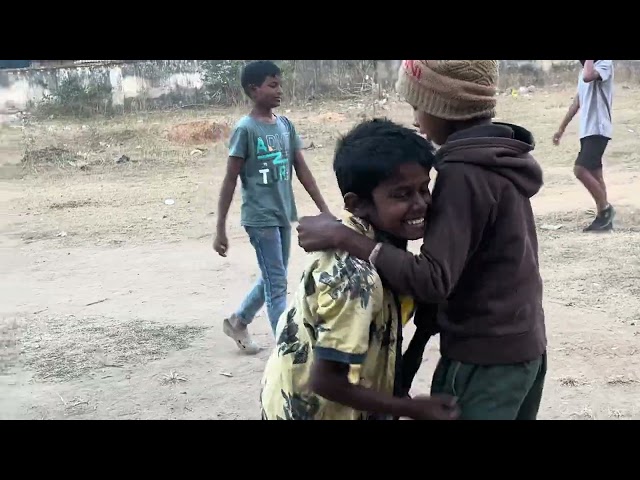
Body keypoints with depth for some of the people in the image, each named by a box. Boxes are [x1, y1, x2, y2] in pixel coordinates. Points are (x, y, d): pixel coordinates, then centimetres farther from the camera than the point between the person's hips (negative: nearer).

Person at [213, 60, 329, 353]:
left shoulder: (286, 125, 6)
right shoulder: (246, 129, -12)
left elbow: (302, 170, 10)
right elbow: (230, 180, -11)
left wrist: (324, 210, 8)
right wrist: (220, 229, -12)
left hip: (283, 215, 7)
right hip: (260, 218, -7)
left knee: (273, 279, 18)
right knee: (277, 284, -3)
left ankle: (237, 321, 38)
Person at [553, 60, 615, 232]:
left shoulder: (605, 63, -10)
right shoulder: (585, 69, 17)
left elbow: (588, 77, -33)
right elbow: (577, 101, 22)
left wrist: (589, 61, -16)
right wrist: (562, 128, 23)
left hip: (598, 130, -9)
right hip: (587, 130, 9)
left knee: (580, 170, -15)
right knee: (594, 174, 9)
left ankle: (606, 208, -1)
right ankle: (603, 217, 13)